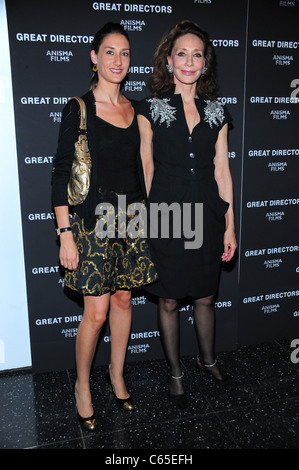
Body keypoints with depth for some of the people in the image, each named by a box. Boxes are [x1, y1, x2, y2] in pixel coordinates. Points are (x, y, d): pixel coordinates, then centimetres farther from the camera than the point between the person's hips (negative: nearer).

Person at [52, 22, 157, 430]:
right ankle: (82, 385, 24)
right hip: (92, 220, -5)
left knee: (123, 299, 13)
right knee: (96, 312, -2)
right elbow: (61, 173, -8)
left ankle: (117, 374, 34)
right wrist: (65, 234, -13)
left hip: (130, 217, 5)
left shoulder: (135, 109, 9)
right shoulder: (78, 109, -6)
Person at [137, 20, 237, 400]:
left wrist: (229, 226, 5)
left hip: (206, 217, 3)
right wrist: (146, 221, 0)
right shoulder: (151, 109, 0)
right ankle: (175, 371, 31)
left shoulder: (216, 112, 7)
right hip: (165, 217, -2)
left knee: (205, 296, 16)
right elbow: (146, 170, 1)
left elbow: (222, 171, 7)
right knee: (168, 299, 9)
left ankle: (207, 360, 41)